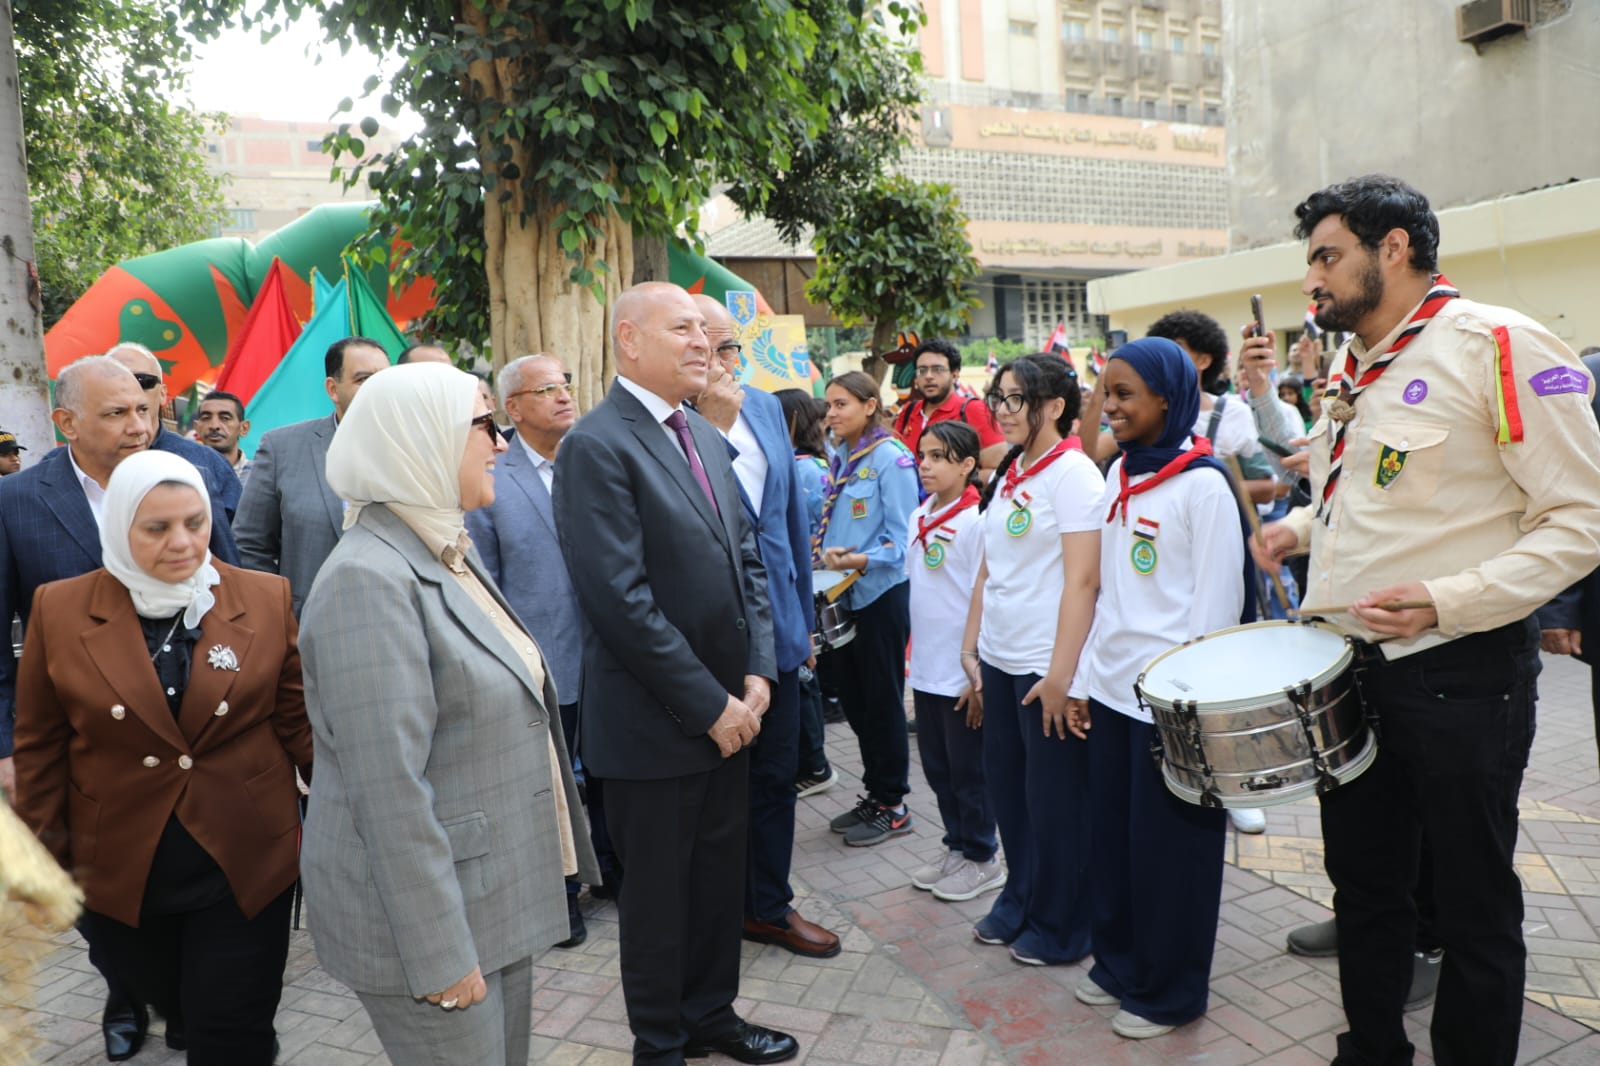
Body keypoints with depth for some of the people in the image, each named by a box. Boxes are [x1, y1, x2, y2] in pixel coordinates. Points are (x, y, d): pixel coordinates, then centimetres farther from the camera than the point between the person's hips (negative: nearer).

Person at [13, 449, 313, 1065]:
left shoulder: (268, 600, -6)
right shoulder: (60, 610, -5)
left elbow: (299, 723, 0)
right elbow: (40, 748, 3)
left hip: (247, 867, -1)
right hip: (120, 876, 2)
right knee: (174, 1007, 22)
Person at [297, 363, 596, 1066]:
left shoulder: (452, 551, 7)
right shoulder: (368, 578, -22)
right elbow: (391, 791, -24)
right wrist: (440, 950, -20)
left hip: (499, 894, 9)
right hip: (423, 909, -8)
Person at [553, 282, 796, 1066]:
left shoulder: (707, 438, 10)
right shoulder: (596, 446, -16)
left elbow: (745, 560, 11)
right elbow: (622, 599, -22)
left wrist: (756, 675, -1)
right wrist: (710, 705, -17)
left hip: (728, 711, 7)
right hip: (655, 722, -7)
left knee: (721, 875, 20)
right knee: (657, 889, 11)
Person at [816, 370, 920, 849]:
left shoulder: (891, 459, -13)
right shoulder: (839, 458, 9)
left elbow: (901, 538, -17)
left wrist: (858, 560, -28)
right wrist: (819, 547, 0)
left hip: (880, 592, -8)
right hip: (843, 594, 8)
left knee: (881, 701, 3)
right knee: (852, 696, 15)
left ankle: (892, 805, 18)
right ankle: (873, 794, 29)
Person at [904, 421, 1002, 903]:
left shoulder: (978, 521, -15)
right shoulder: (918, 516, 6)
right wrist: (915, 658, 14)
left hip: (964, 672, -7)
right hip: (926, 669, 7)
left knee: (969, 771, 7)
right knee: (937, 768, 16)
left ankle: (983, 859, 23)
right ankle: (956, 847, 33)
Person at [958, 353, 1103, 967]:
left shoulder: (1073, 473, -12)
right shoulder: (1008, 475, 12)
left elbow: (1083, 580, -17)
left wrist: (1061, 672, -20)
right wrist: (970, 644, 13)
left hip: (1047, 665, -7)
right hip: (999, 661, 7)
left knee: (1055, 799, 6)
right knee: (1007, 785, 16)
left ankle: (1061, 928, 23)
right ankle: (1021, 903, 35)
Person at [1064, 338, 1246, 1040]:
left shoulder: (1202, 484, -12)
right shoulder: (1119, 475, 9)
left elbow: (1216, 605, -13)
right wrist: (1083, 678, 11)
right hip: (1112, 689, 6)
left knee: (1168, 845, 7)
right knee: (1110, 835, 15)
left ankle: (1168, 991, 25)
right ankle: (1117, 962, 34)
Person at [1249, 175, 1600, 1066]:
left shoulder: (1498, 345, -13)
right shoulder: (1351, 371, 12)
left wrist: (1450, 600, -25)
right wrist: (1302, 527, 7)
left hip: (1461, 675, -7)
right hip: (1352, 666, 8)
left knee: (1474, 905, 9)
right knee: (1364, 882, 20)